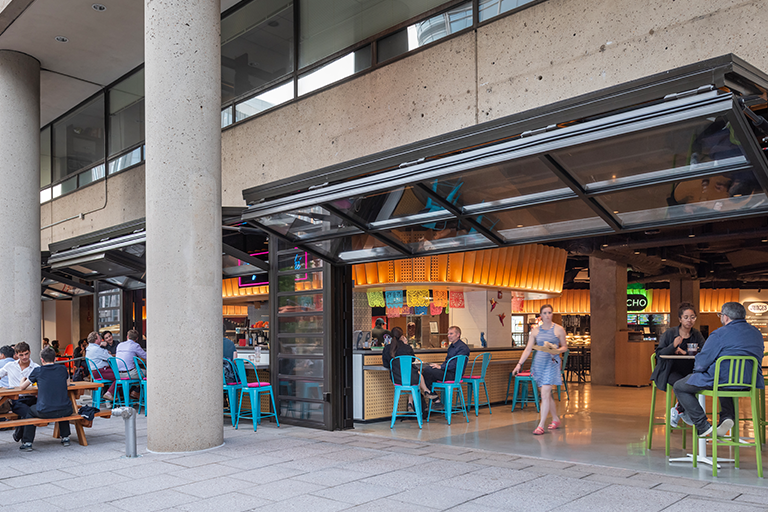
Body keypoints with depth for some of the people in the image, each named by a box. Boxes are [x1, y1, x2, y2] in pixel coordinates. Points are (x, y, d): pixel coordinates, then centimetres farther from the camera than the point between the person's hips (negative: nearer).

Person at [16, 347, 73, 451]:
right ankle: (65, 438, 38)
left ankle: (27, 442, 24)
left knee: (28, 412, 29)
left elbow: (22, 387, 12)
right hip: (65, 411, 2)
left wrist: (23, 379, 36)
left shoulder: (37, 371, 0)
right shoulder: (62, 369, 7)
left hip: (44, 412, -2)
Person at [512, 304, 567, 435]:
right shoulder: (536, 330, 7)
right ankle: (556, 419, 29)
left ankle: (541, 425, -9)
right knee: (547, 394, 12)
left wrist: (557, 350, -16)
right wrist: (519, 364, 1)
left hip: (552, 363, -4)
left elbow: (565, 347, 6)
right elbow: (528, 349, 7)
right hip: (539, 362, 4)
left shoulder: (559, 329, -1)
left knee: (545, 394, -12)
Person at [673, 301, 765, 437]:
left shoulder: (719, 334, -11)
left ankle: (704, 427, 0)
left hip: (721, 382, -7)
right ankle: (727, 416, 18)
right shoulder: (757, 333, 11)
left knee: (679, 387, 11)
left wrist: (696, 369, 12)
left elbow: (701, 363, -11)